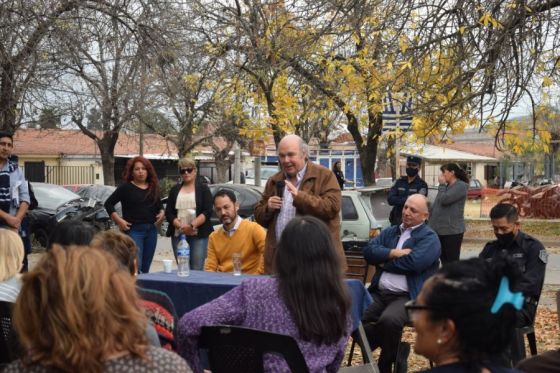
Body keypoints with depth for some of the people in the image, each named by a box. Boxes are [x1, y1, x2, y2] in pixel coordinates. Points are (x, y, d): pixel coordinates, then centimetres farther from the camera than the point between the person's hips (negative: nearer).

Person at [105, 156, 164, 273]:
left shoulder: (153, 188, 13)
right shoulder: (126, 187, -3)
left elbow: (159, 205, 29)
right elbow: (108, 203, -1)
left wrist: (162, 213, 9)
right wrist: (119, 220, -8)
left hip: (151, 230, 6)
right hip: (134, 230, -5)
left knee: (146, 268, 10)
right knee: (136, 267, -15)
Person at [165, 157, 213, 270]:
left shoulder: (203, 188, 6)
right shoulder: (175, 190, 16)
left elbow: (207, 212, -4)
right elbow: (168, 213, 8)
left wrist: (192, 225, -17)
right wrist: (180, 225, -10)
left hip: (198, 235, -3)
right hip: (178, 235, 3)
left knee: (197, 269, -9)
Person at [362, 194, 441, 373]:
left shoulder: (429, 237, 2)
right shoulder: (390, 231, 21)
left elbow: (411, 263, -15)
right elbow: (368, 250, 6)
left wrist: (384, 262, -1)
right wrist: (393, 253, -9)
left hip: (408, 296, -6)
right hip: (379, 293, 6)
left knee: (388, 320, -35)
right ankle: (394, 348, 2)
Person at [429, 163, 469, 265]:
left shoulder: (461, 186, -10)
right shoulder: (447, 186, 16)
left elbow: (444, 200, -20)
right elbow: (437, 204, 20)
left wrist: (442, 185, -7)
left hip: (452, 230, -8)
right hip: (440, 229, 8)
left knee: (452, 261, -5)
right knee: (444, 260, 13)